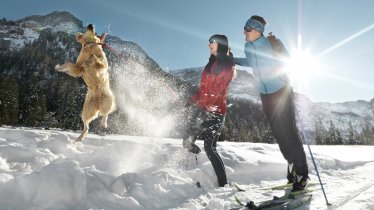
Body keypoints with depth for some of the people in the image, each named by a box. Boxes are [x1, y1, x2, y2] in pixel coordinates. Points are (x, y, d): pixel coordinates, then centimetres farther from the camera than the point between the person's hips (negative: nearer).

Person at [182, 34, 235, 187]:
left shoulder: (227, 64, -4)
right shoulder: (212, 62, 21)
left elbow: (218, 88, -15)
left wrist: (205, 105, -22)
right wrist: (196, 100, 10)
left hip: (215, 111, -8)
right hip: (203, 108, 8)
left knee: (209, 147, -11)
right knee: (188, 142, 5)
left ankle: (223, 183, 3)